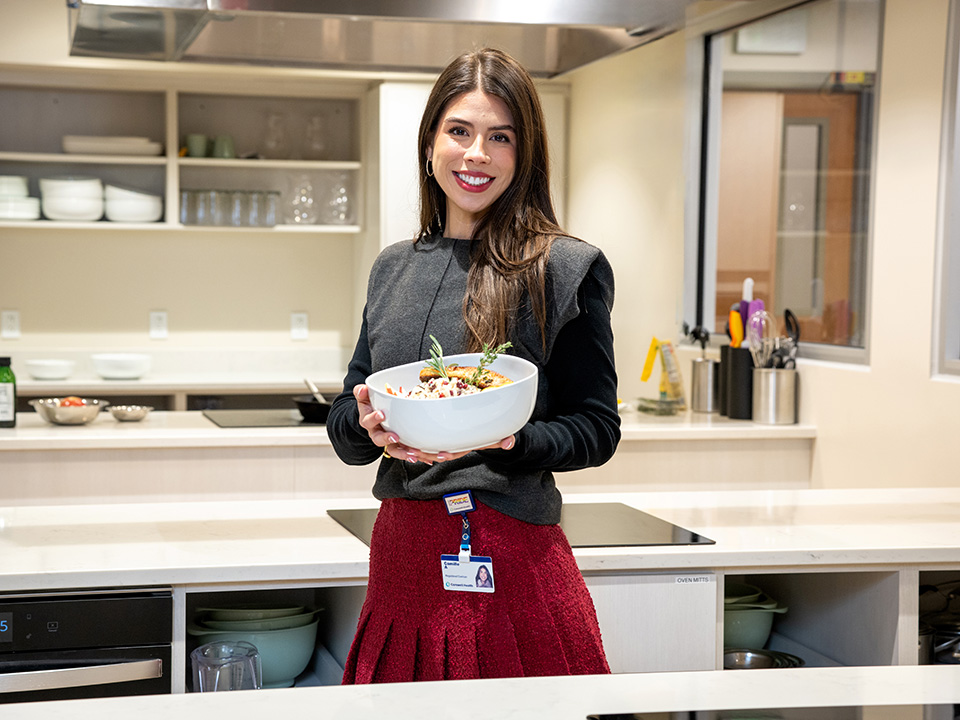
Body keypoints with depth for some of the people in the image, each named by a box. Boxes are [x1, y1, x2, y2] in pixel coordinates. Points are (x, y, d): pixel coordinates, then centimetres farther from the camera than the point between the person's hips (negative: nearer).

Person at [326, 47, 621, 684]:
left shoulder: (568, 269, -4)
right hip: (400, 552, 5)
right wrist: (371, 426, -12)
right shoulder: (394, 268, 10)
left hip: (512, 555, -5)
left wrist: (506, 441, -23)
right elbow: (344, 427, 11)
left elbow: (596, 429, -5)